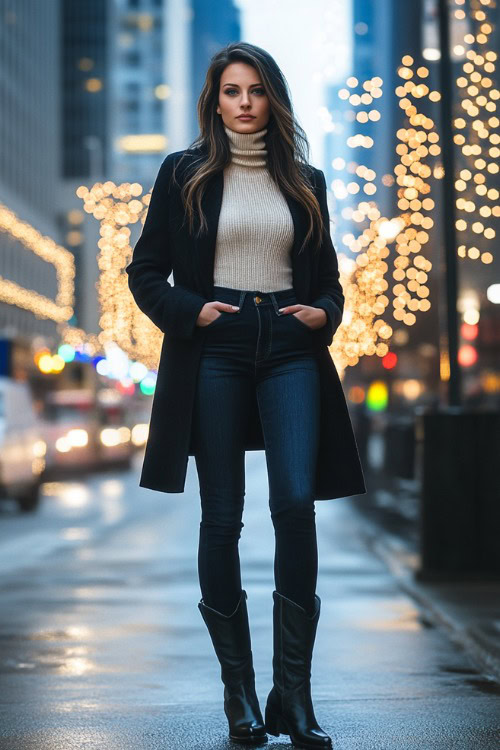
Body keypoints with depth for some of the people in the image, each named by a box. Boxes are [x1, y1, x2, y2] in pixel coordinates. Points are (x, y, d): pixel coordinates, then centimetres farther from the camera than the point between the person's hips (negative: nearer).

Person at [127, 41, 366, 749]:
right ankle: (238, 688, 10)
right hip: (215, 353, -1)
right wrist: (191, 311, -10)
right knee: (222, 518, 0)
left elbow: (326, 274, 20)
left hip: (291, 352, 1)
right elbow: (146, 272, 7)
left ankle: (293, 691, -9)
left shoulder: (304, 181, 14)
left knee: (296, 502, -14)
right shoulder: (185, 174, 8)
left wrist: (325, 312, -1)